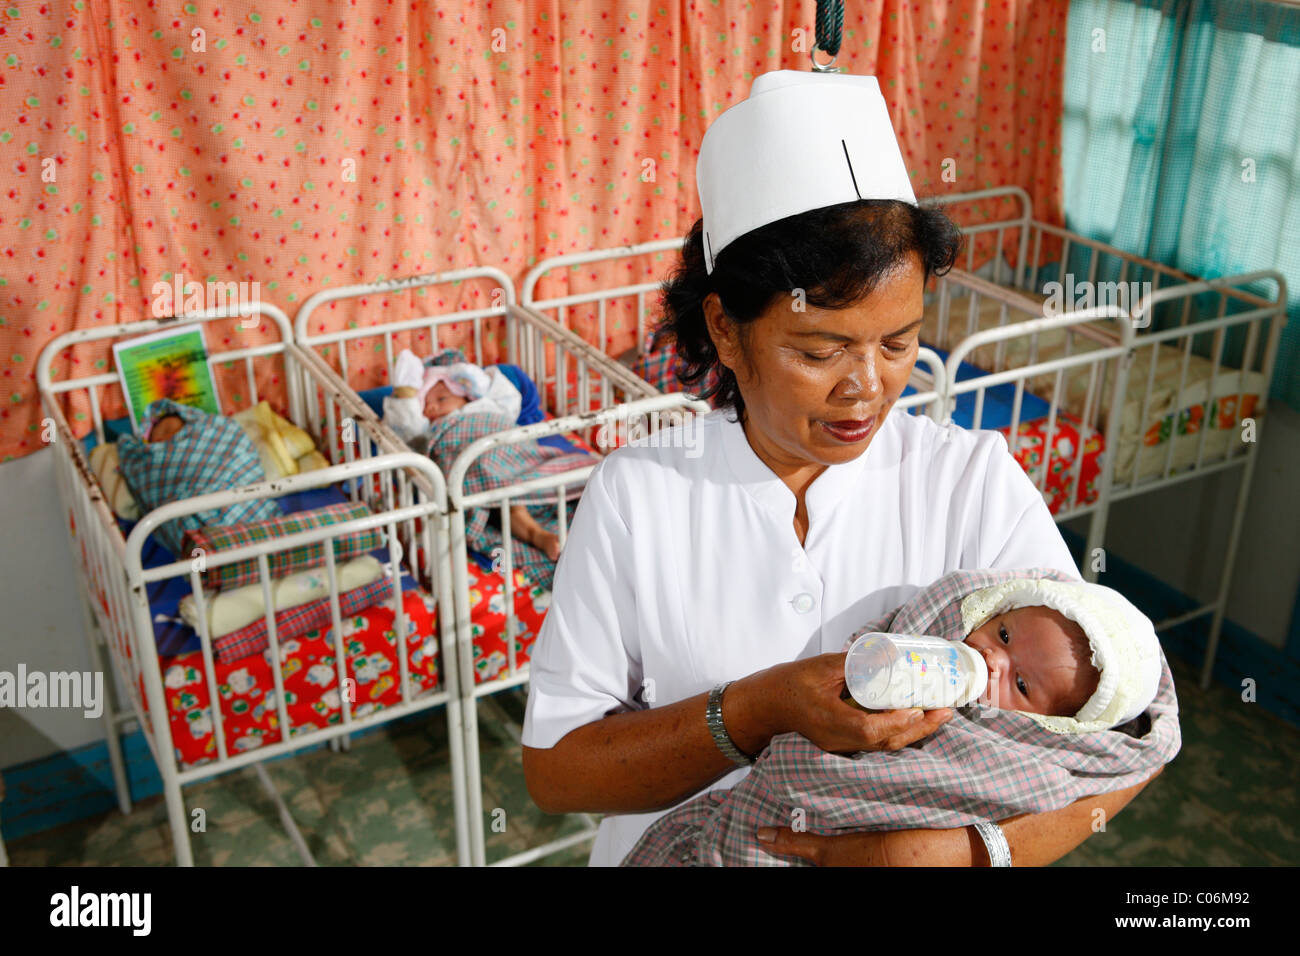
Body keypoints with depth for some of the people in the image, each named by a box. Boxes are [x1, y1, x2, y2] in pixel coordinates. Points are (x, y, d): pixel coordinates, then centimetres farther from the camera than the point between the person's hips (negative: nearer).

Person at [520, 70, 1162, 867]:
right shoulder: (635, 494, -8)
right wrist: (762, 709, -21)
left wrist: (968, 848, -26)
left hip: (916, 843, 0)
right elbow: (553, 767, -8)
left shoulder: (974, 480, -7)